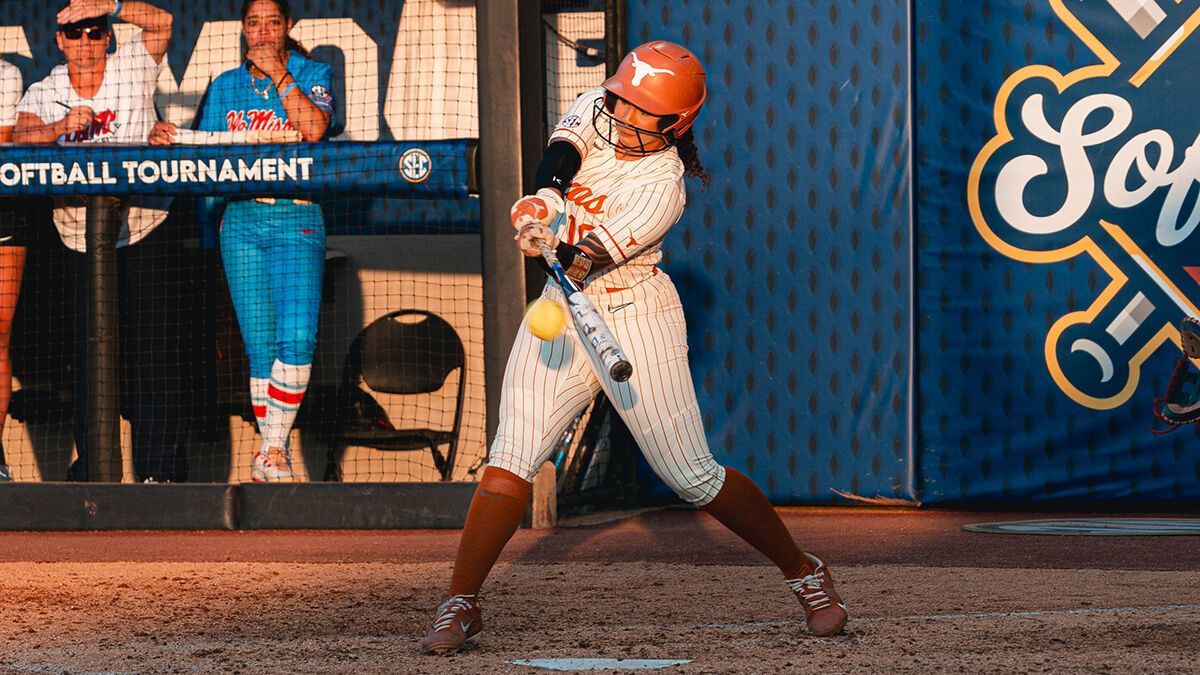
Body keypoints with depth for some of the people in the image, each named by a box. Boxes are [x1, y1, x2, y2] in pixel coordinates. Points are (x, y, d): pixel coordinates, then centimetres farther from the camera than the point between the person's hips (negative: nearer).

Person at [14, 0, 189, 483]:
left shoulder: (132, 69, 0)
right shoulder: (44, 94, 4)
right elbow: (22, 138, -14)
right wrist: (62, 126, -32)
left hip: (147, 231, -2)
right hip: (83, 239, 2)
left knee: (153, 348, -7)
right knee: (90, 353, 5)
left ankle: (160, 467, -6)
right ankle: (90, 465, 15)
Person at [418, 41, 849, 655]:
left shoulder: (661, 185, -19)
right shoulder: (599, 111, -2)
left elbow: (596, 255, -29)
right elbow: (564, 145, -21)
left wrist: (555, 243, -50)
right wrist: (547, 198, -42)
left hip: (633, 317, -5)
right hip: (562, 312, 5)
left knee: (694, 478, -2)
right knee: (511, 458, -10)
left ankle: (803, 573, 17)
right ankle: (459, 605, -9)